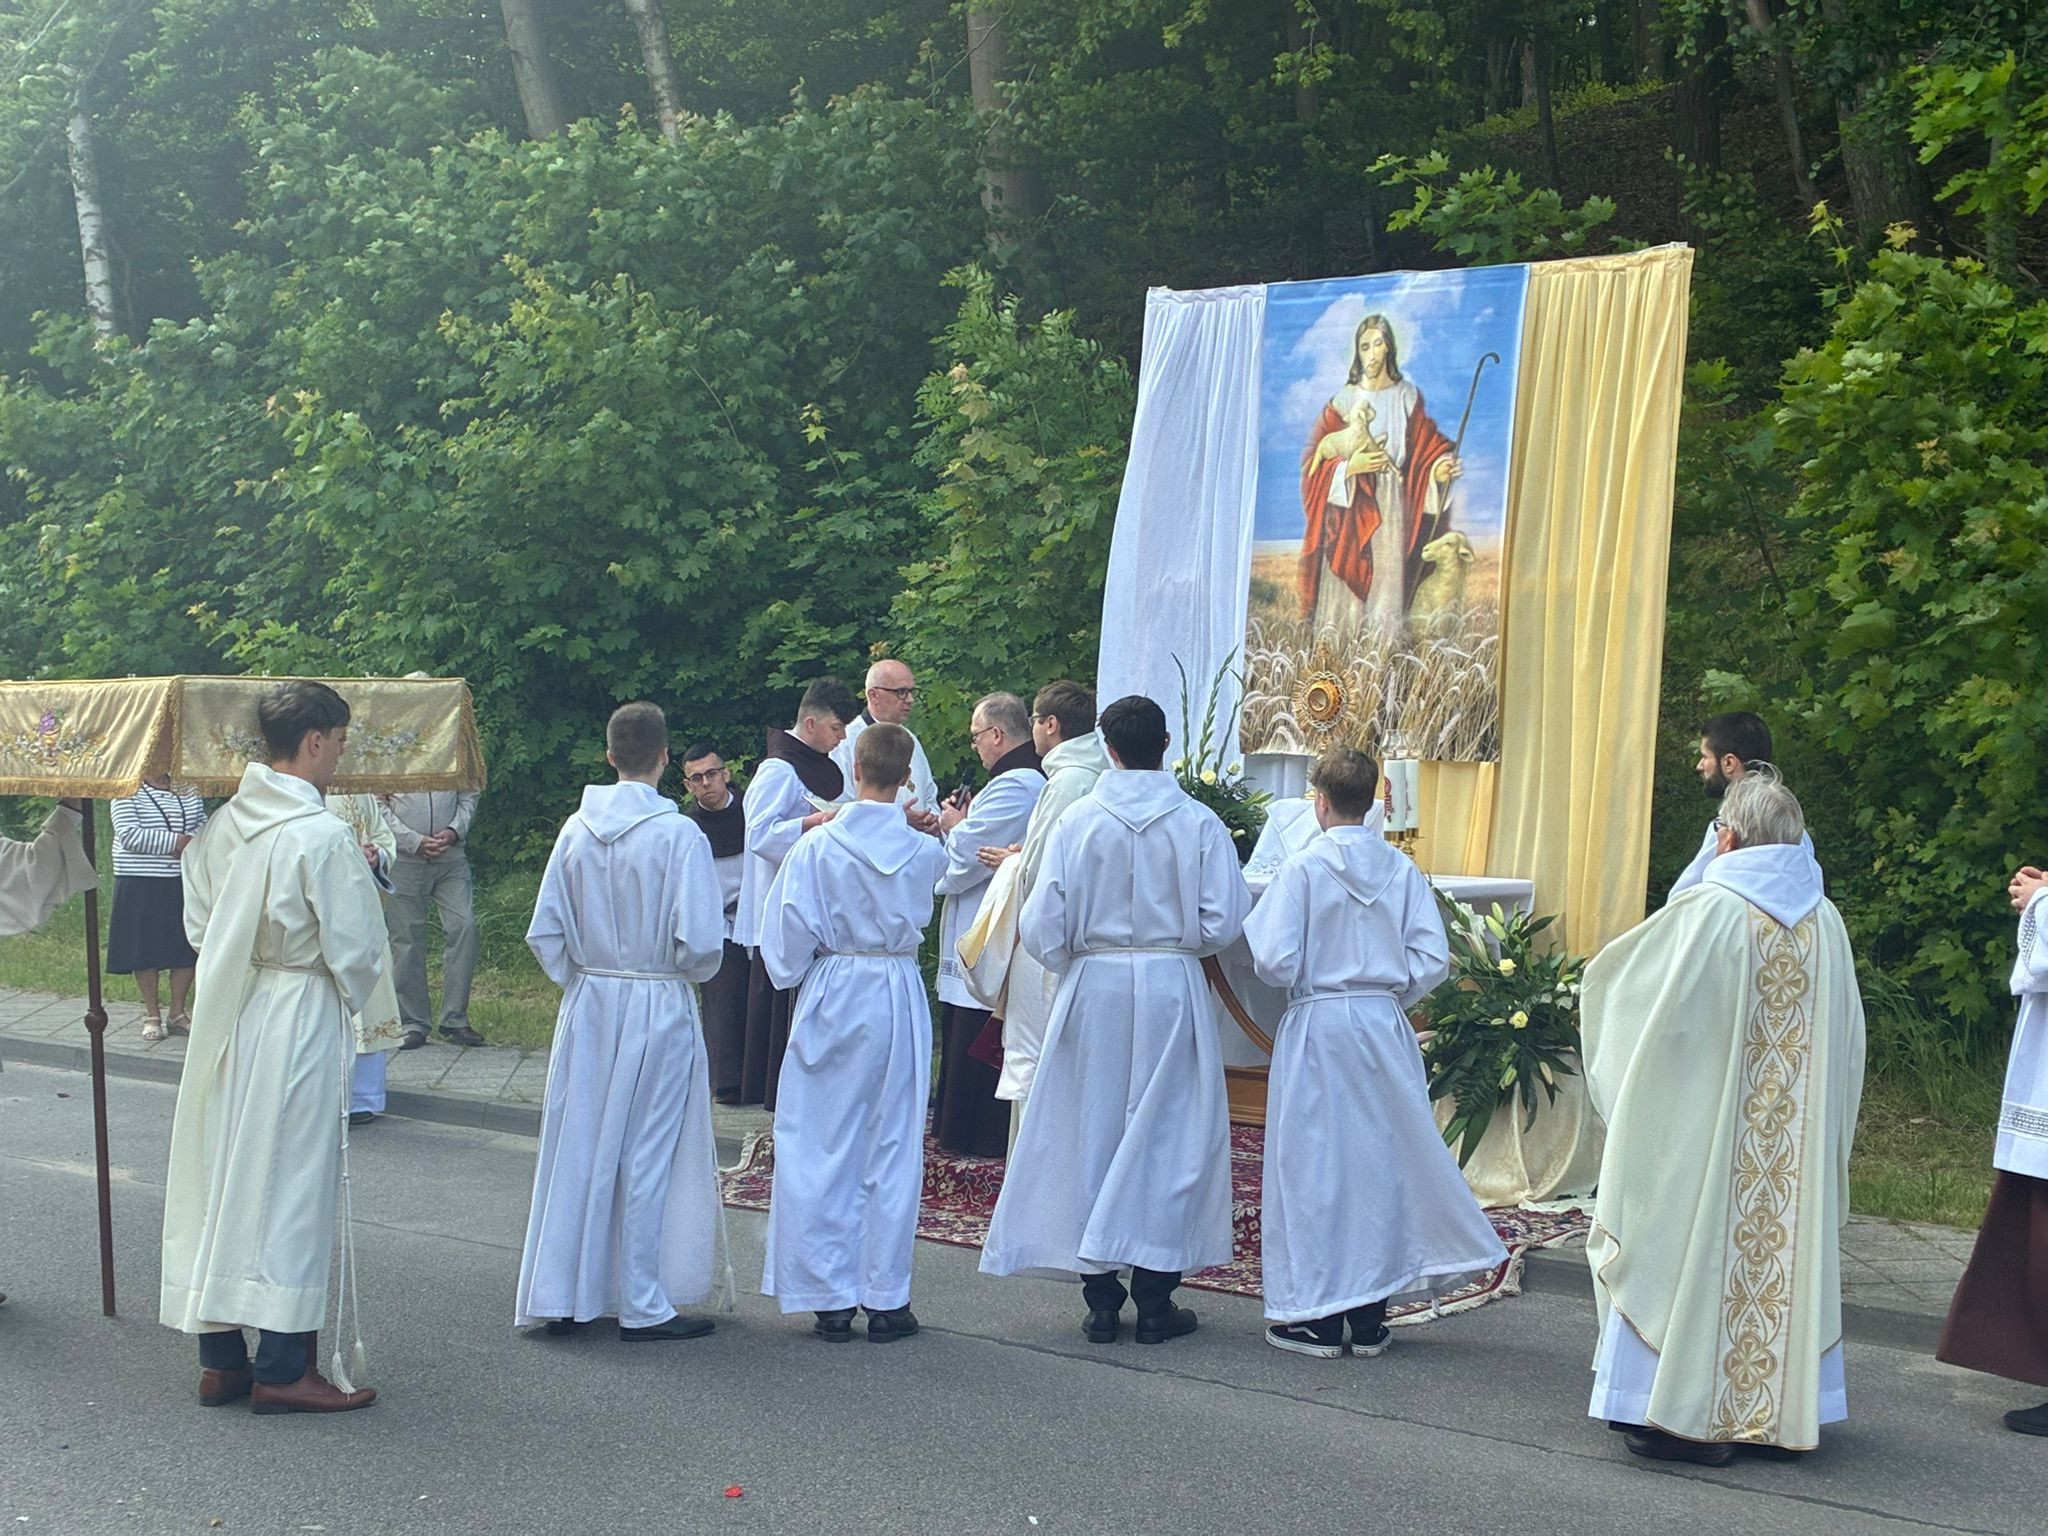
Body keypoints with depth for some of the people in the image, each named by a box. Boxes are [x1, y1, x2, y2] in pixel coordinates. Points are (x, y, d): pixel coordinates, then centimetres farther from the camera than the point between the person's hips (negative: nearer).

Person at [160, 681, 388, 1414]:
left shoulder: (219, 825, 4)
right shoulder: (323, 836, -17)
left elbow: (197, 921, 12)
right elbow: (355, 949, -13)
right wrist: (352, 994, 6)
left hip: (224, 1021, 7)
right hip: (299, 1022, -7)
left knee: (219, 1180, 12)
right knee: (292, 1185, 0)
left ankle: (220, 1358, 19)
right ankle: (283, 1368, 5)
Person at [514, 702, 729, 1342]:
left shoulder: (577, 830, -1)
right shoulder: (678, 834, -14)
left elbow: (545, 934, 2)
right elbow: (702, 942, -17)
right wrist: (686, 969, 4)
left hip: (587, 1007, 4)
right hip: (659, 1008, -4)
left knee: (578, 1147, 12)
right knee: (648, 1155, 4)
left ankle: (561, 1296, 18)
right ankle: (642, 1306, 10)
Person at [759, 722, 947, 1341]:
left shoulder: (817, 847, -9)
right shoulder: (924, 851, -3)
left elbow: (791, 931, -9)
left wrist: (795, 976, 10)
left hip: (831, 996, -1)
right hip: (899, 997, 1)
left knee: (822, 1148, 6)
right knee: (892, 1148, 7)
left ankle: (831, 1300, 8)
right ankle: (886, 1300, 10)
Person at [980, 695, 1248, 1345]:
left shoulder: (1078, 822, -6)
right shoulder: (1200, 824, -5)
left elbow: (1043, 924, -7)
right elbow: (1222, 923, -7)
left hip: (1093, 985, 0)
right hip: (1172, 988, 0)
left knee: (1090, 1131, 9)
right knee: (1165, 1137, 6)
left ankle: (1101, 1300, 11)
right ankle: (1154, 1302, 6)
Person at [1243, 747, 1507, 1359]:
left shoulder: (1303, 868, -12)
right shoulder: (1403, 871, 0)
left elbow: (1276, 963, -15)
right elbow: (1433, 959, -1)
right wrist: (1389, 995, 13)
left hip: (1316, 1028, -4)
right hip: (1384, 1026, 4)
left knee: (1314, 1166, 4)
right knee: (1380, 1162, 11)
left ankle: (1315, 1316, 7)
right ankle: (1369, 1319, 15)